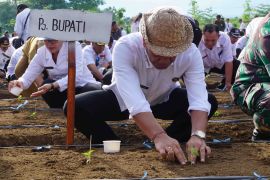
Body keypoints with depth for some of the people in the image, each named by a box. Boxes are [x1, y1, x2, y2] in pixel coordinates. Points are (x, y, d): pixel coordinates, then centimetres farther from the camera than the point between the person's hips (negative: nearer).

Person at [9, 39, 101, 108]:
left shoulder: (74, 46, -20)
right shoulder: (41, 53, -8)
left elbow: (76, 75, -32)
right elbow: (28, 76, -12)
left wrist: (52, 86, -46)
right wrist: (20, 83, -37)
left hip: (82, 85, -3)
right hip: (62, 90, 3)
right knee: (46, 84, -28)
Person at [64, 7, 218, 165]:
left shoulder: (190, 52, -28)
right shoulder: (125, 47, -37)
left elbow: (199, 99, -37)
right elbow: (135, 103, -48)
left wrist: (198, 135, -56)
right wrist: (159, 136, -61)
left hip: (164, 100, 2)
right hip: (124, 100, -2)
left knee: (210, 102, -24)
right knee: (76, 107, -28)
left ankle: (168, 149, -11)